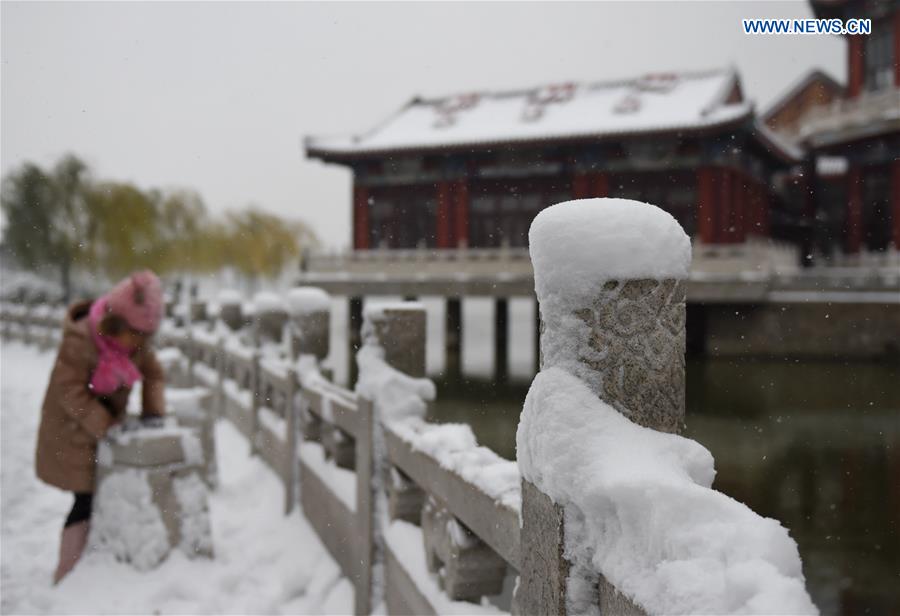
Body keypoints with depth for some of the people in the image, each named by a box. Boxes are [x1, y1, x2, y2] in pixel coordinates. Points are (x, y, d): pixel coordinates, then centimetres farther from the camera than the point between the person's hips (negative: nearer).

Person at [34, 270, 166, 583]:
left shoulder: (137, 342, -7)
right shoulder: (79, 340, -27)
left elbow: (153, 374, 6)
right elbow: (70, 392, -24)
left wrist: (154, 411, -8)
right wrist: (108, 429, -26)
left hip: (109, 426, 6)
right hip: (75, 433, -6)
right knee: (88, 500, -4)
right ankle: (67, 577, 11)